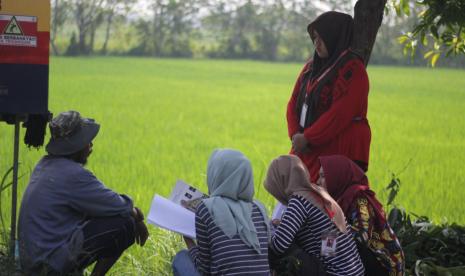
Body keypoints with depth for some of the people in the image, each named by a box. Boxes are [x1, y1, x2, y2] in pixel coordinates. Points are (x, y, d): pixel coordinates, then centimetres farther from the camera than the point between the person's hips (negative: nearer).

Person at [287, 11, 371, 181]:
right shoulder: (311, 67, 15)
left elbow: (340, 113, -17)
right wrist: (296, 135, -5)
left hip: (338, 151, -8)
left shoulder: (352, 69, -9)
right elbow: (294, 102, 12)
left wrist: (307, 138, -17)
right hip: (306, 149, 8)